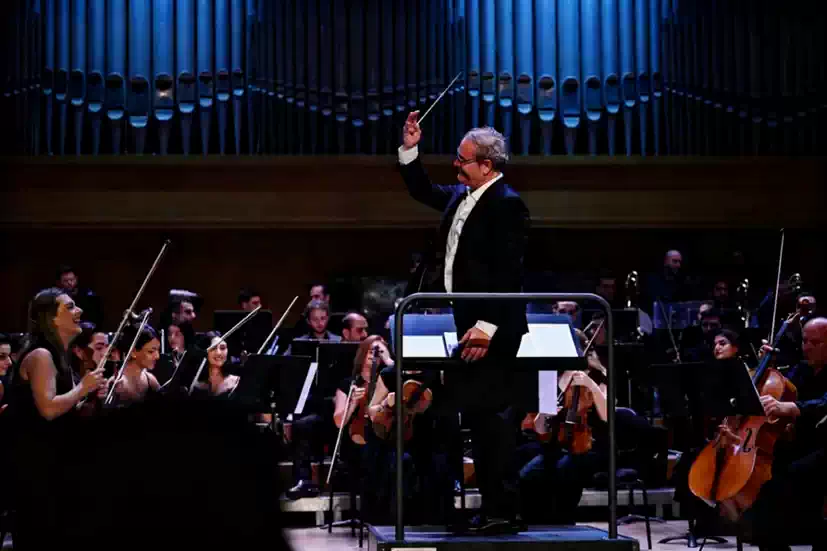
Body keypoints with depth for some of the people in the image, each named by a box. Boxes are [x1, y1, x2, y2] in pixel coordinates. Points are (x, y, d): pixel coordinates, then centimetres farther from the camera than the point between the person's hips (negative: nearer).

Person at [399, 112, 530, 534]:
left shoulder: (506, 205, -16)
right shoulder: (461, 196, 12)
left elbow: (507, 273, -21)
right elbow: (423, 192, 30)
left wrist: (486, 325, -26)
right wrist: (410, 150, 15)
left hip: (491, 330, -10)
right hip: (466, 324, 10)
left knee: (493, 416, -8)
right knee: (478, 416, 12)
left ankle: (502, 510, -3)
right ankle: (493, 506, 19)